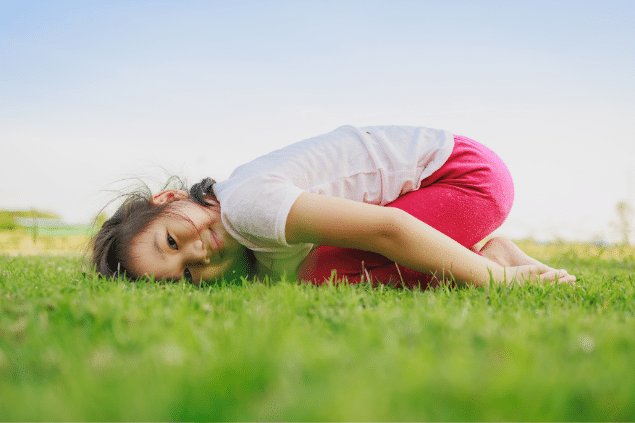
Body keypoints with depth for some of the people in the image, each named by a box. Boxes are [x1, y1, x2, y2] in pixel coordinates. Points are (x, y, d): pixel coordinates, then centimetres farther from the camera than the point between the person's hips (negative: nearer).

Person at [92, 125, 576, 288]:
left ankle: (491, 256, -5)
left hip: (466, 171, -9)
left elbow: (386, 229, -28)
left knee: (323, 275, -17)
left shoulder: (245, 202, -23)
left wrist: (497, 278, -22)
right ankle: (489, 253, 7)